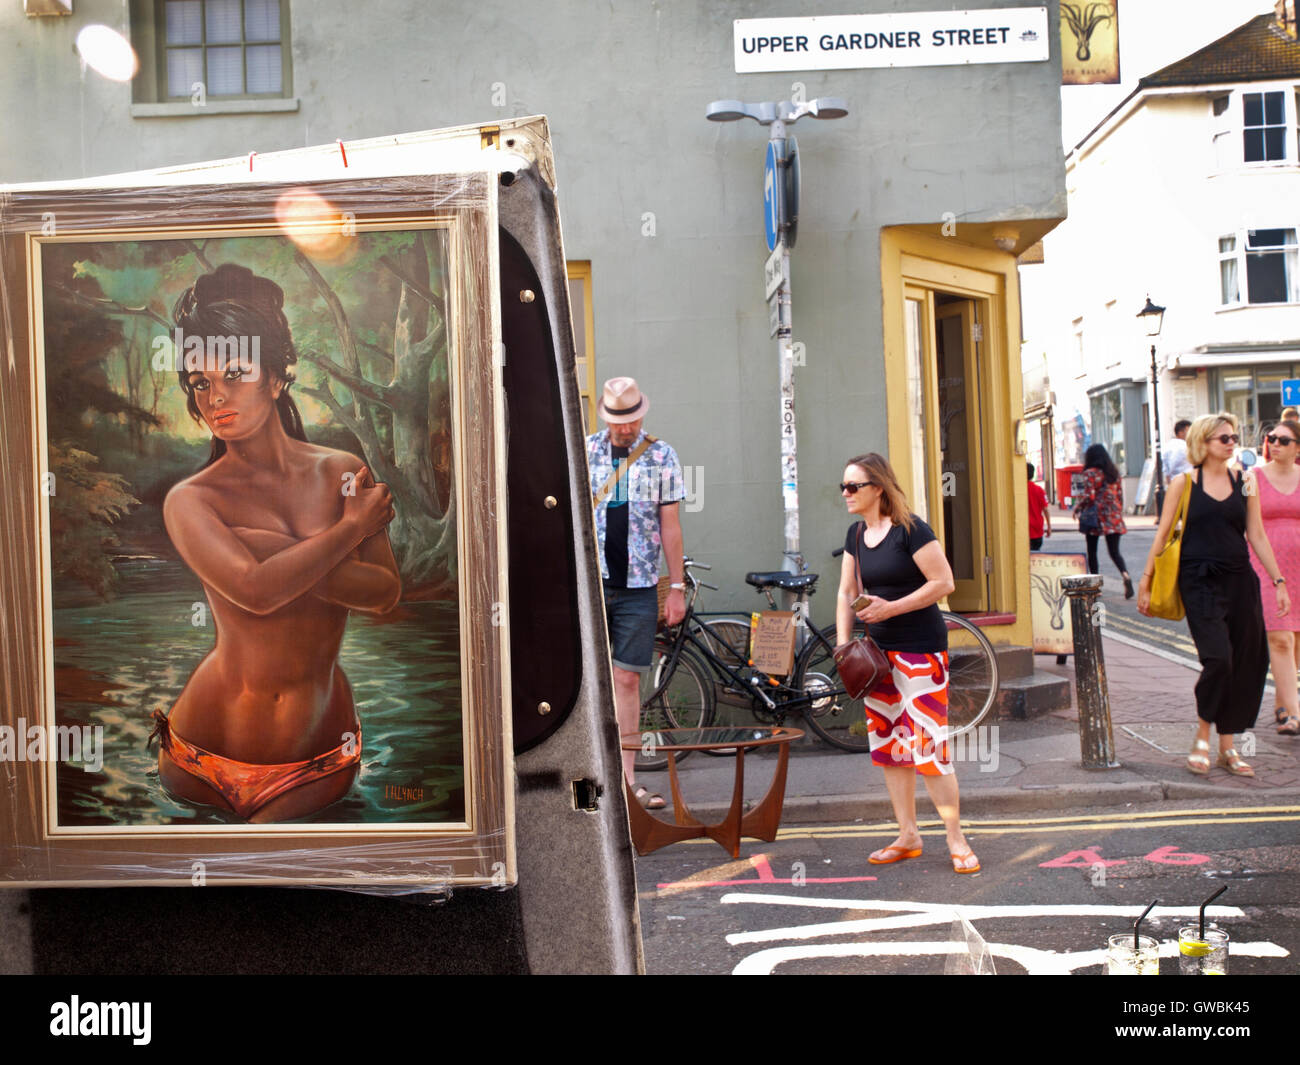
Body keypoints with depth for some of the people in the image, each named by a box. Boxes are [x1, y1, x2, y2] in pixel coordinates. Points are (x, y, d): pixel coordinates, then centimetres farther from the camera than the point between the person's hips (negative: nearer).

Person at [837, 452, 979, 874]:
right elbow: (847, 592, 13)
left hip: (921, 649, -8)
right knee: (888, 744, 10)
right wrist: (843, 643, 2)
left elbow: (944, 582, -16)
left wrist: (891, 607, -19)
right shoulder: (856, 534, 9)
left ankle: (956, 840, 6)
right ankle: (908, 837, 21)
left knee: (928, 744, -8)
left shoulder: (910, 529, -14)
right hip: (879, 650, 8)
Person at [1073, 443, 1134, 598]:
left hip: (1095, 516, -5)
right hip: (1113, 516, 5)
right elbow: (1120, 494, 12)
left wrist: (1077, 508, 1)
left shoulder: (1090, 473, -8)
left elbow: (1089, 496, -14)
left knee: (1092, 551, 8)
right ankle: (1125, 575, -22)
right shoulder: (1114, 472, 10)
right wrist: (1119, 513, 22)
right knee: (1114, 551, 4)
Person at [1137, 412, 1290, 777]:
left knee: (1247, 662, 3)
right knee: (1218, 658, -16)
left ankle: (1227, 746, 16)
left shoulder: (1244, 481, 8)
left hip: (1239, 581, 4)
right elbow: (1162, 535, 1)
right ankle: (1202, 737, 5)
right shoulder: (1183, 483, -1)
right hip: (1199, 582, -4)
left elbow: (1257, 535, 10)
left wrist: (1278, 581, 6)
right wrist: (1145, 582, 0)